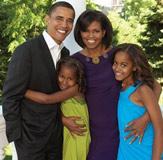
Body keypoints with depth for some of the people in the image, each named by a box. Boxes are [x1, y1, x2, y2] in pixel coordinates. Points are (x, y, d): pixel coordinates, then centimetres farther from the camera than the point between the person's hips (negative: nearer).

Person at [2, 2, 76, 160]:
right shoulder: (26, 50, -16)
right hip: (31, 134, -6)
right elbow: (10, 97, -16)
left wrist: (64, 117, 5)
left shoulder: (65, 53, 6)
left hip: (57, 133, 6)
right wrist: (16, 135, -16)